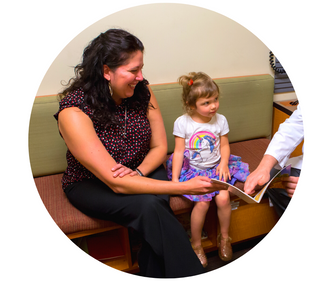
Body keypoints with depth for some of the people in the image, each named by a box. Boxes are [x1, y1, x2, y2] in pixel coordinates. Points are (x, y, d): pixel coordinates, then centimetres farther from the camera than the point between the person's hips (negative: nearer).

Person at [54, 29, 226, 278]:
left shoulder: (142, 91, -11)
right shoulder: (74, 112, -26)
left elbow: (160, 147, -2)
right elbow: (116, 183, -30)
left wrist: (139, 172, -23)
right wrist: (186, 187, -33)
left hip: (141, 171, 4)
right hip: (90, 185, -3)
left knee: (157, 205, -28)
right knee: (149, 206, -30)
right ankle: (191, 274, -11)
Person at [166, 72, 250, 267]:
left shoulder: (220, 120, -1)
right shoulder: (182, 123, -10)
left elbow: (224, 146, 7)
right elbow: (178, 152, -6)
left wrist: (224, 163, -11)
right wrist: (174, 179, -10)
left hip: (215, 167, 3)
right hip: (192, 169, -2)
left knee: (223, 198, -18)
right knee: (202, 203, -20)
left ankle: (224, 237, 12)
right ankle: (196, 245, 5)